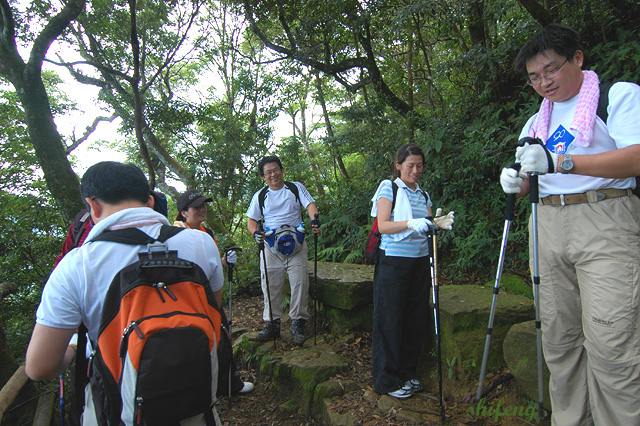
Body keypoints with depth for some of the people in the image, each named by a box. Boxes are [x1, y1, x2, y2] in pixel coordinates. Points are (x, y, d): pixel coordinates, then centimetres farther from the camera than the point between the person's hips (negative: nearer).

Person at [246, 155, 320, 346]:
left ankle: (298, 323, 12)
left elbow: (310, 204, -3)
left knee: (299, 283, -2)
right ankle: (272, 324, 17)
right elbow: (251, 220, 10)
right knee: (271, 285, 3)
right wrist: (255, 232, -13)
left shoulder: (296, 188, 7)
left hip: (296, 244, -1)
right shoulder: (260, 196, 10)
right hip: (271, 247, 1)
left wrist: (314, 220, -25)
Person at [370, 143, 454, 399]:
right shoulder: (389, 188, -2)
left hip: (420, 262, 6)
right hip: (393, 262, -5)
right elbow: (383, 225, -12)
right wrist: (411, 224, -27)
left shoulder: (423, 195, 15)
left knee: (416, 319, 8)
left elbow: (426, 227, 8)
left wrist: (440, 224, -13)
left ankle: (407, 373, 25)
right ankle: (387, 380, 12)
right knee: (390, 320, 0)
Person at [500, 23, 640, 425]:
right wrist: (516, 182, -2)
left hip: (606, 223, -5)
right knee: (559, 337, 5)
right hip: (549, 226, 5)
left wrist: (559, 162, -21)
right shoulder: (536, 123, 23)